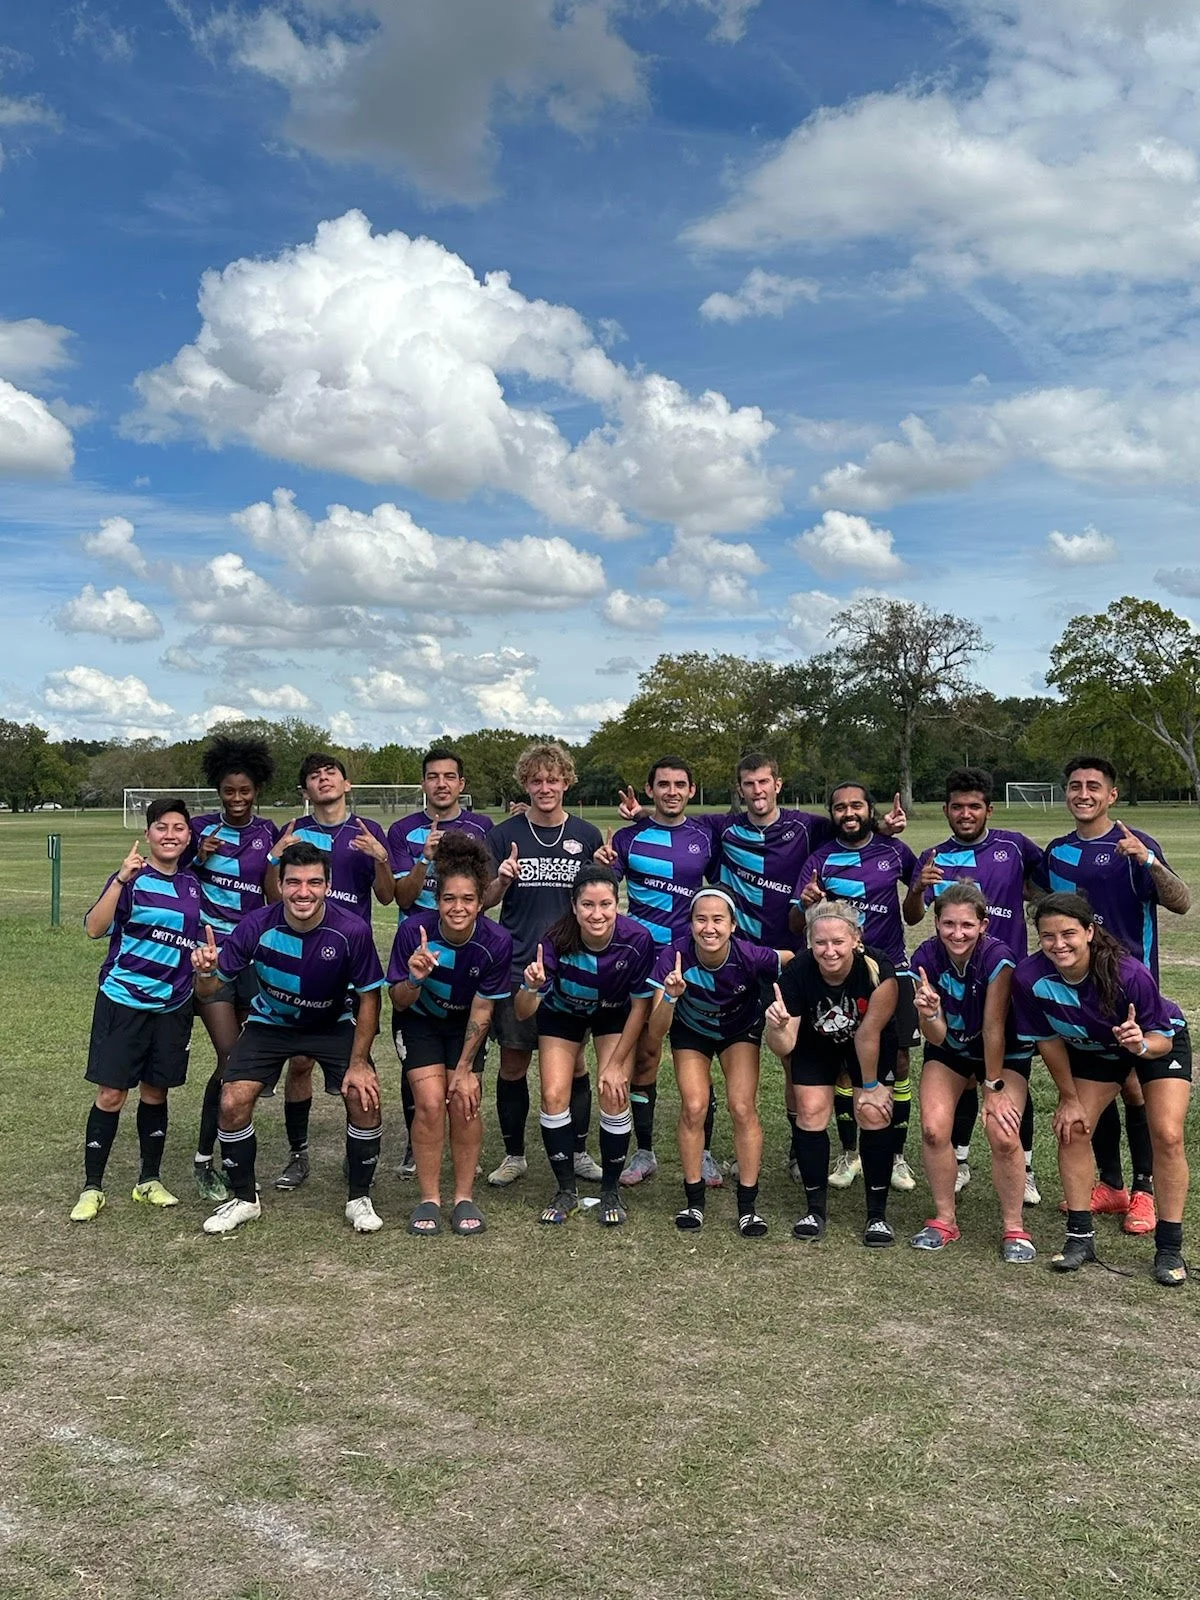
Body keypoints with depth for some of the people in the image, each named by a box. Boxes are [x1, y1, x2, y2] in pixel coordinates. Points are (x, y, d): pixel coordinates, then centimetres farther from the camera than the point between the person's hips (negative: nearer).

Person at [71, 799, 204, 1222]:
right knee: (111, 1093, -1)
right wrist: (121, 880, -30)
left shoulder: (193, 884, 6)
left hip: (173, 1005, 4)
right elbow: (94, 928, -22)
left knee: (156, 1092, 12)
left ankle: (150, 1181, 24)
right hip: (123, 1000, -4)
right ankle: (92, 1188, 11)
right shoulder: (132, 878, -8)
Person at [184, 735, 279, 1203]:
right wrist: (200, 857, -10)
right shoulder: (201, 827, -1)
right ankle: (204, 1161, 2)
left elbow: (274, 896, 10)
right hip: (210, 950, -3)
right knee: (230, 1055, -12)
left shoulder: (269, 832, 5)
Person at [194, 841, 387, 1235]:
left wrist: (358, 1064, -17)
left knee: (364, 1099, -17)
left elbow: (368, 998, -16)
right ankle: (244, 1199, 13)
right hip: (270, 1021, 1)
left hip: (334, 1024, -1)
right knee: (233, 1102, -12)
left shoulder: (351, 931, -29)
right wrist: (205, 971, -43)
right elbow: (210, 989, -19)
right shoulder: (257, 926, -26)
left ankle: (359, 1199, 8)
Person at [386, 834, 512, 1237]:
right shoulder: (414, 931, -29)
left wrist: (464, 1068, -13)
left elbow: (482, 1010, -16)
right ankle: (429, 1199, 0)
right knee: (430, 1102, -15)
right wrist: (415, 979, -40)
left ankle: (465, 1198, 4)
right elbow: (399, 1002, -18)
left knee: (465, 1102, -12)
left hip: (465, 1025, 1)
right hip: (419, 1020, 0)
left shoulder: (496, 942, -27)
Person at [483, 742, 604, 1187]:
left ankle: (579, 1152, 22)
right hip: (516, 967, 0)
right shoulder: (505, 834, 2)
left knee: (574, 1062, 7)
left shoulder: (586, 836, 5)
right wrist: (502, 880, -17)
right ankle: (513, 1155, 21)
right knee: (513, 1064, 6)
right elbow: (486, 900, 4)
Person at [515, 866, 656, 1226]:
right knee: (554, 1097, -10)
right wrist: (531, 987, -52)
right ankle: (566, 1191, 9)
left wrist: (616, 1063, -15)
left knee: (615, 1098, -13)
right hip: (562, 1013, 1)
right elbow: (523, 1013, -29)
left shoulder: (637, 940, -33)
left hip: (614, 1015, 0)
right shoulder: (556, 940, -34)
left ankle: (611, 1190, 9)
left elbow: (640, 1005, -18)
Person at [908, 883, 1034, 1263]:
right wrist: (929, 1014, -41)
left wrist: (994, 1089, -17)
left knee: (1004, 1136, -19)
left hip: (1004, 1053, -2)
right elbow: (937, 1037, -20)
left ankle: (1013, 1228, 4)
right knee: (933, 1129, -14)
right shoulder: (925, 958, -23)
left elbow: (993, 1028, -24)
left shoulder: (997, 957, -31)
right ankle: (944, 1220, 7)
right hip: (949, 1050, 2)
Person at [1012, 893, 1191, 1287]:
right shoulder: (1029, 977, -32)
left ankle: (1169, 1247, 0)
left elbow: (1162, 1040, -27)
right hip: (1093, 1049, 3)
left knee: (1167, 1136, -12)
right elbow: (1047, 1039, -14)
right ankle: (1080, 1236, 8)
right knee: (1071, 1130, -6)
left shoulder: (1129, 973, -40)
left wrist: (1141, 1043, -50)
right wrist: (1069, 1098, -6)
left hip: (1159, 1040, -3)